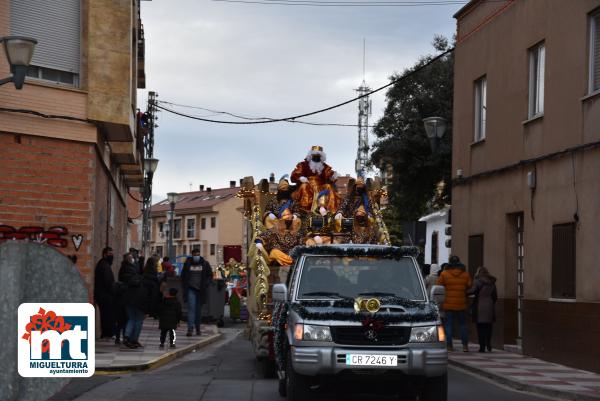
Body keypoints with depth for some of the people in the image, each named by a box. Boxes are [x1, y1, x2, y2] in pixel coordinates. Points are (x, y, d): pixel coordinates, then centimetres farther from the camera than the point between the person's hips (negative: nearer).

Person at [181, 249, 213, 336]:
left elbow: (210, 276, 9)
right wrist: (185, 286, 2)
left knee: (199, 310, 9)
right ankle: (190, 329, -19)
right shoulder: (187, 264, 6)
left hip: (201, 290, 1)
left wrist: (205, 285, -6)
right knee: (191, 308, -13)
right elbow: (183, 276, 15)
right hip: (191, 289, -1)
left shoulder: (205, 264, 4)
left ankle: (198, 328, 22)